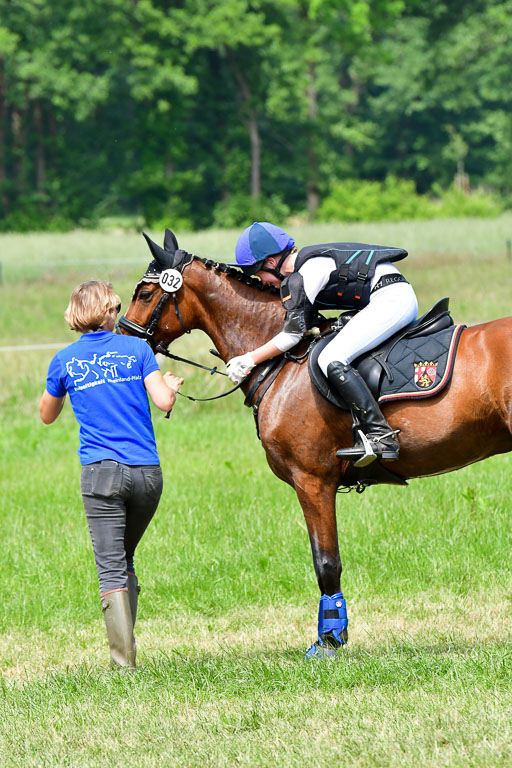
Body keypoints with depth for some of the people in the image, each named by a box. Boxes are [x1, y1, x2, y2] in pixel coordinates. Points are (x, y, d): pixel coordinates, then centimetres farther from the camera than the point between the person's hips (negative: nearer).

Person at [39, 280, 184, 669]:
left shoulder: (65, 360, 5)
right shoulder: (137, 349, 4)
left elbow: (47, 415, 19)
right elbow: (164, 402, -5)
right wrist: (171, 385, 16)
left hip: (102, 473, -2)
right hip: (147, 472, 2)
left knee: (111, 568, -3)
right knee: (125, 559, 20)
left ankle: (124, 660, -13)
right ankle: (125, 643, 17)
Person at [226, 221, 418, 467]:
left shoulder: (297, 280, -12)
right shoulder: (307, 267, 19)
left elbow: (291, 336, -10)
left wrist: (251, 359, 1)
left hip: (390, 299, -11)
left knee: (332, 360, -19)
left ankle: (380, 436, -26)